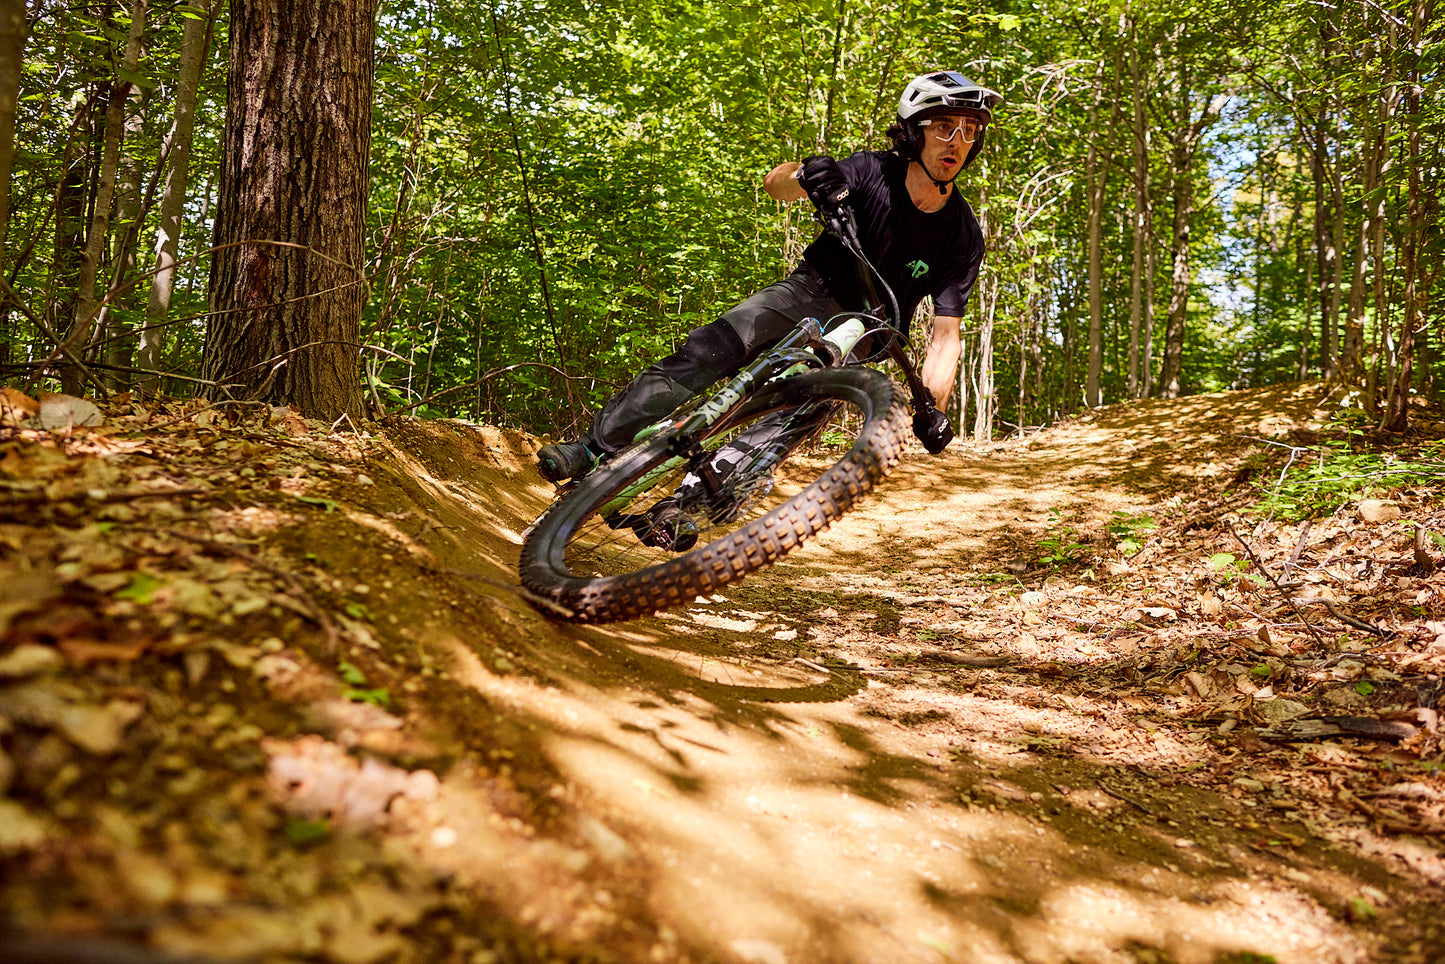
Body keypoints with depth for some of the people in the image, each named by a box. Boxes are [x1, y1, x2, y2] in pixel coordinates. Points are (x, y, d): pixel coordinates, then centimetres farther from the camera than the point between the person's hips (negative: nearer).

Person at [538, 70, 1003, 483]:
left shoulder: (964, 236, -12)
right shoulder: (873, 171, -13)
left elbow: (945, 335, -11)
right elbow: (773, 182, -18)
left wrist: (933, 407, -26)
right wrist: (807, 173, -41)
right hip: (810, 292, 1)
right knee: (707, 350, -22)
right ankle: (599, 447, -17)